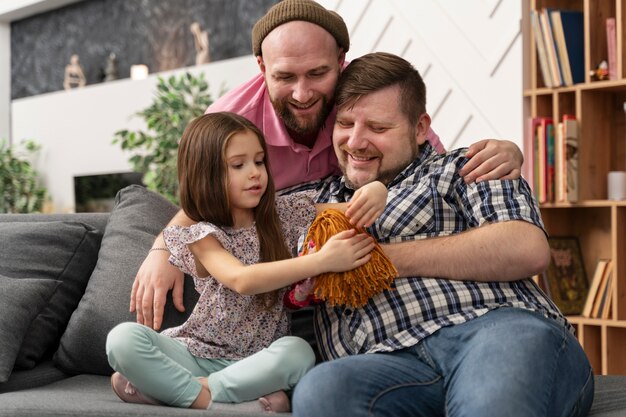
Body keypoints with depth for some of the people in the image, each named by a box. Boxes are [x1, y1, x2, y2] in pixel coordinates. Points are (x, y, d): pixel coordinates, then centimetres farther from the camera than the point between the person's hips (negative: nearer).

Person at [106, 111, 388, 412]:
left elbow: (352, 211, 6)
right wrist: (322, 261, -34)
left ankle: (164, 387, -25)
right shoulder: (202, 235, -8)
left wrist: (375, 191, -20)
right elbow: (241, 280, -26)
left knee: (298, 352, -33)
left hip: (257, 360, 2)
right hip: (198, 352, -2)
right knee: (123, 338, -26)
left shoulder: (285, 214, 4)